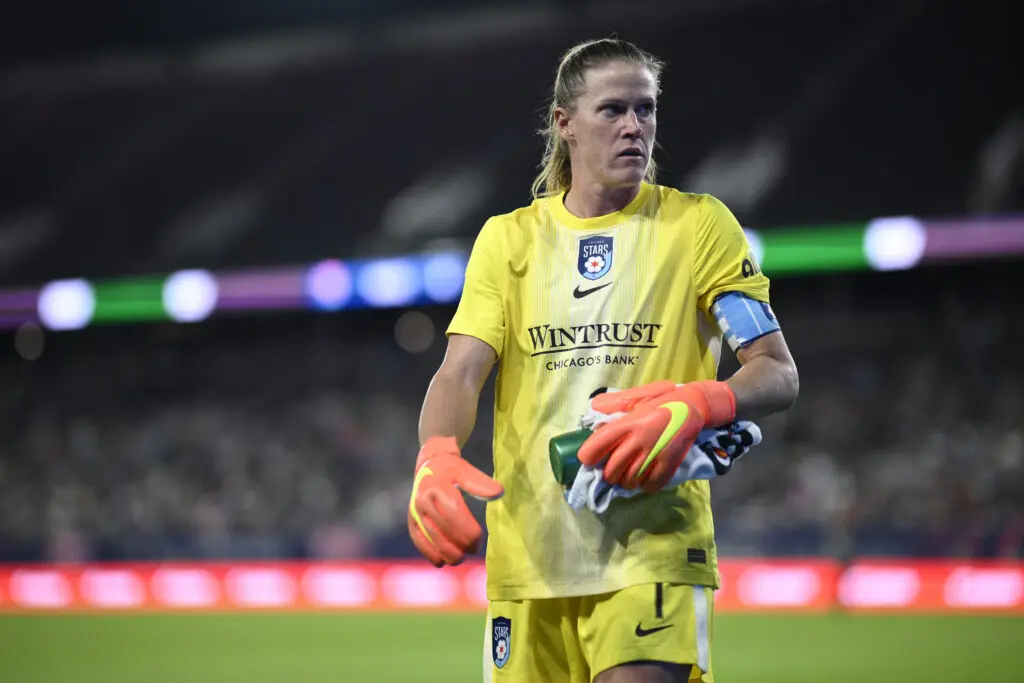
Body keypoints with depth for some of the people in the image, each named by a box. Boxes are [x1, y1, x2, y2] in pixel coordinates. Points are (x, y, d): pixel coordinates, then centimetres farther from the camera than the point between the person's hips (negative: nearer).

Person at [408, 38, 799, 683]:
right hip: (527, 552, 3)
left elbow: (780, 374, 0)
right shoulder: (508, 237, 12)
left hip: (653, 543, -3)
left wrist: (702, 404, -22)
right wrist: (436, 456, -21)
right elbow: (461, 372, 2)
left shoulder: (699, 223, 4)